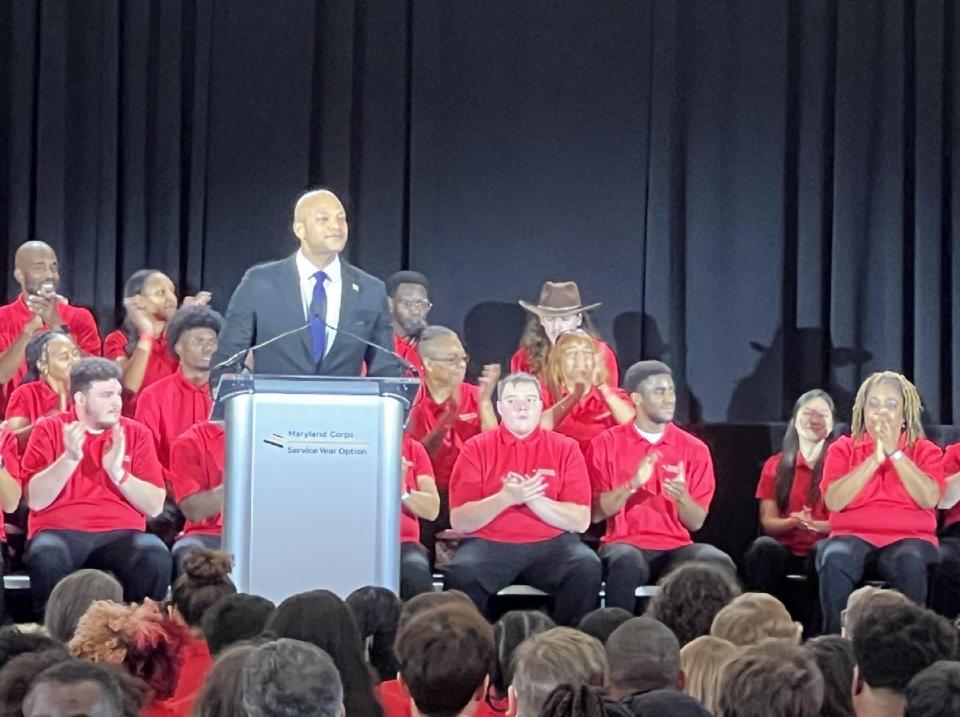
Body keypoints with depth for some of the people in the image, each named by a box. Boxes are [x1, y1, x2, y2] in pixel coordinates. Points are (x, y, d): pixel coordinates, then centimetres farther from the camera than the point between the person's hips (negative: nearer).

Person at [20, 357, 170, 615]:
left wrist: (117, 471, -11)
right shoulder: (49, 430, 6)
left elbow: (154, 507, 3)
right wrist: (69, 458, -16)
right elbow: (35, 500, -4)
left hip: (120, 534, 1)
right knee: (46, 557, -36)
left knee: (156, 556, -32)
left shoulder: (137, 434, 11)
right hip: (60, 532, -1)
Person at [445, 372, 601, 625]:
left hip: (551, 544, 1)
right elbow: (459, 521, -2)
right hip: (488, 543, -1)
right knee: (461, 574, -32)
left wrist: (533, 499, -15)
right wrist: (505, 498, -18)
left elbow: (581, 521, -1)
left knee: (587, 568, -29)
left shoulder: (565, 448, 7)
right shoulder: (476, 448, 5)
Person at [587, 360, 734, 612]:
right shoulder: (606, 444, 3)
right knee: (627, 562, -38)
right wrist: (633, 484, -16)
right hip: (625, 544, -2)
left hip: (676, 548, 2)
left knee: (720, 564, -29)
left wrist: (681, 497, -15)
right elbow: (595, 512, -2)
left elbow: (696, 522, 6)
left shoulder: (695, 449, 7)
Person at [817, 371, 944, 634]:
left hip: (909, 537, 0)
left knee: (911, 563, -37)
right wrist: (874, 458, -8)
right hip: (853, 535, 0)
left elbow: (929, 499, -8)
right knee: (834, 560, -35)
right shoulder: (843, 448, 12)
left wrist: (895, 453, -9)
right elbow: (833, 501, -5)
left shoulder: (925, 451, 11)